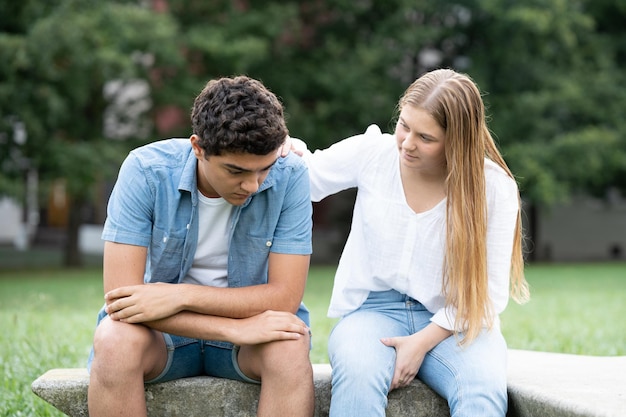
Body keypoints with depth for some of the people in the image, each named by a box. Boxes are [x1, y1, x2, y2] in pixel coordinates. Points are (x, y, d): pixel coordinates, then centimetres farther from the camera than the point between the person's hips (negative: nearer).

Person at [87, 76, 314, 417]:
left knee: (289, 346, -32)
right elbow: (120, 295, -23)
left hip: (252, 324, 0)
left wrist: (183, 295, -27)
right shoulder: (146, 170, -18)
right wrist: (235, 329, -30)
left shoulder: (289, 177, -16)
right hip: (163, 330, 0)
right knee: (114, 339, -33)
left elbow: (286, 297, -16)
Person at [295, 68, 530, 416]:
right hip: (372, 309, 1)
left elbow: (491, 291, -7)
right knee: (358, 376, -35)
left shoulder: (495, 187, -9)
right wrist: (289, 150, -14)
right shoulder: (372, 152, -5)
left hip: (452, 321, 0)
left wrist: (423, 341, -15)